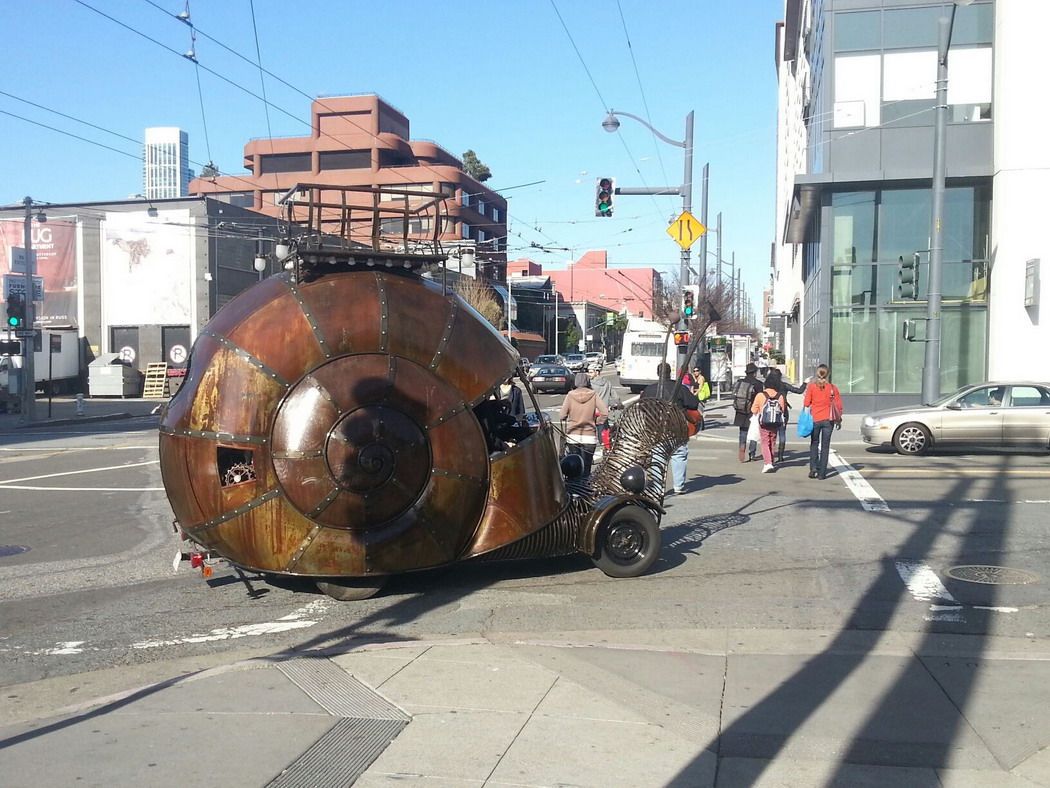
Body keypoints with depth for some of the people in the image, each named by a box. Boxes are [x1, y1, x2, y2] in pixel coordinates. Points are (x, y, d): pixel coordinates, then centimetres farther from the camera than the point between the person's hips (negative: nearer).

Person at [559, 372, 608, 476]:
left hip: (572, 436, 1)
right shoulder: (593, 395, -6)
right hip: (589, 436, -1)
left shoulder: (570, 395, -5)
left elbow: (562, 416, -6)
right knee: (586, 465, 5)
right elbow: (605, 412, -12)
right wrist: (596, 422, 5)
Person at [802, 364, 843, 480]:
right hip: (828, 420, 0)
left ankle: (813, 468, 2)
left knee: (814, 444, 16)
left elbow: (806, 403, -5)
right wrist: (839, 420, 10)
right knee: (825, 446, 6)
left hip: (815, 419, 0)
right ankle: (822, 473, 4)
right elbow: (838, 405, 1)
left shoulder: (811, 386, -6)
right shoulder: (833, 387, -3)